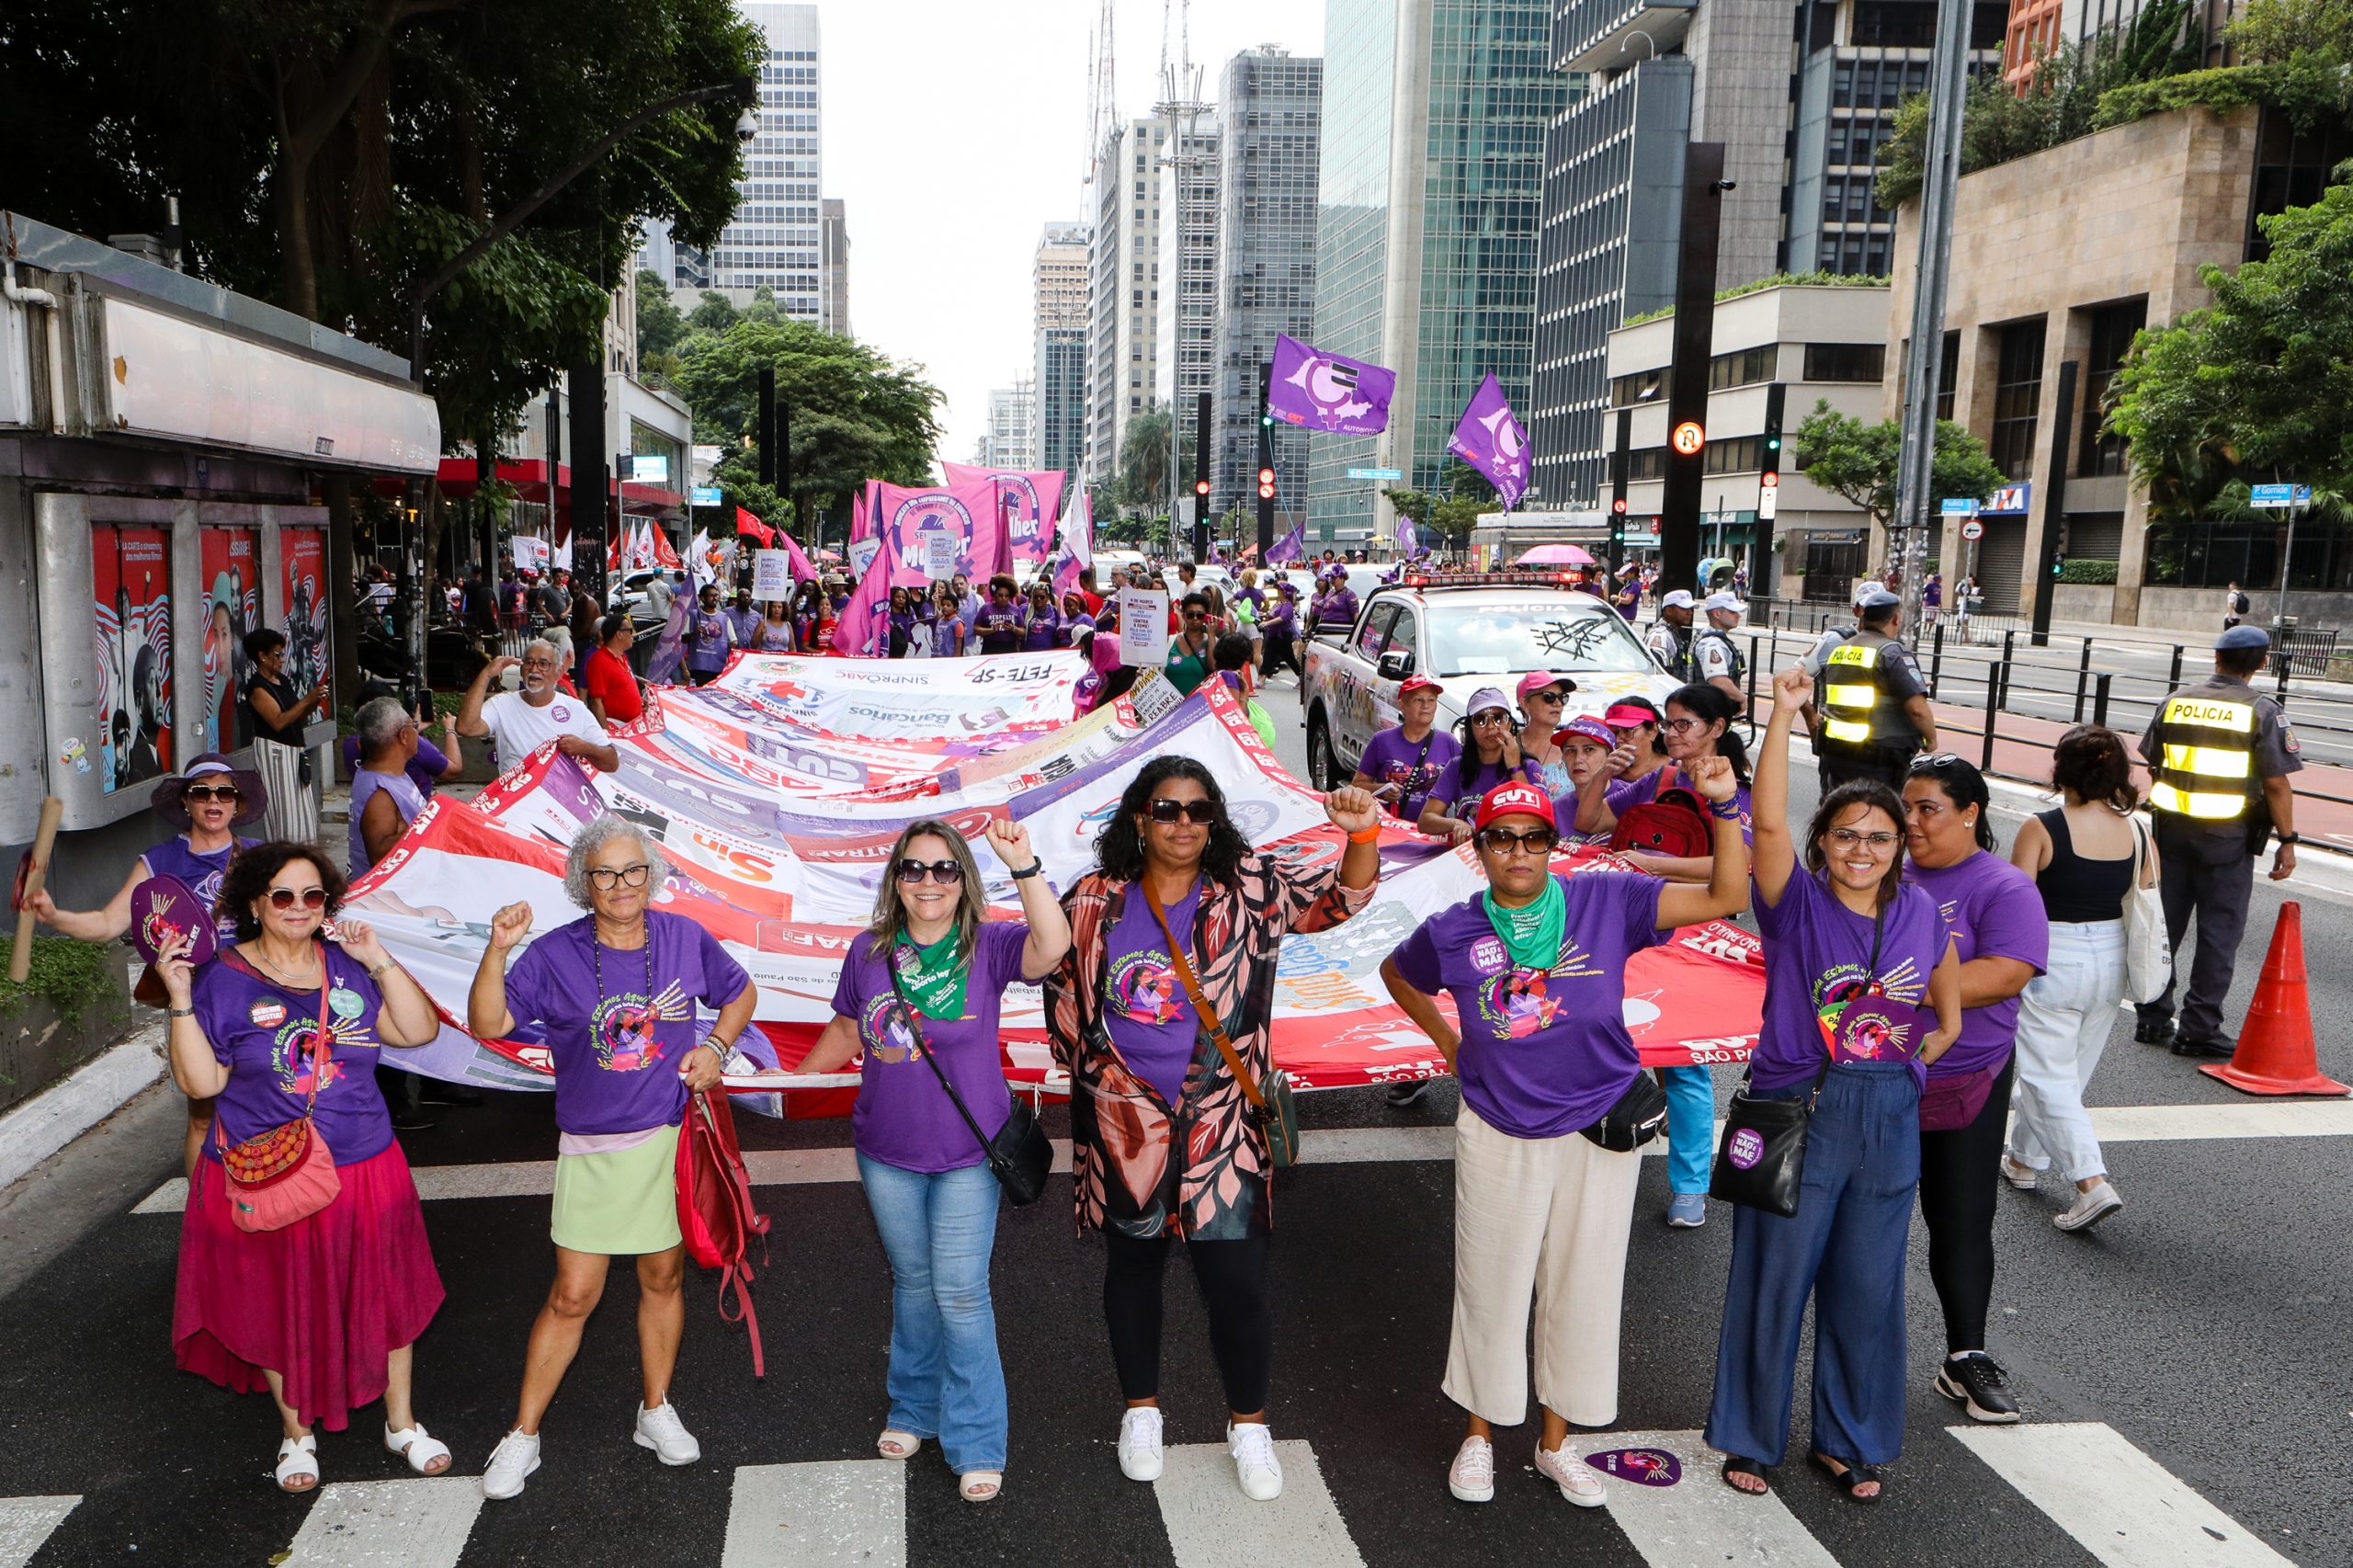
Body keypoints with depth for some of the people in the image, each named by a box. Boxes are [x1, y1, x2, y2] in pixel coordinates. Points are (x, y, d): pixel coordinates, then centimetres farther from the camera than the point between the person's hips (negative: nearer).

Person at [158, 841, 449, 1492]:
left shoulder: (347, 966, 2)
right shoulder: (224, 980, -6)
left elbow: (420, 1030, -3)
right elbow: (201, 1082, -11)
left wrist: (379, 961, -11)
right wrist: (181, 999, -20)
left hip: (366, 1172, 3)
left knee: (384, 1296, 11)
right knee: (282, 1308, 12)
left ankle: (402, 1422, 30)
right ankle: (297, 1432, 35)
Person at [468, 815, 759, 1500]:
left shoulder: (685, 938, -3)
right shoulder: (554, 955, -9)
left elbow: (740, 992, 13)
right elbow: (487, 1025, -15)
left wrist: (715, 1047, -3)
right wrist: (498, 950, -27)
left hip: (673, 1136, 2)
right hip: (593, 1148, -2)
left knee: (662, 1277, 14)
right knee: (572, 1295, 1)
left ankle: (656, 1413, 32)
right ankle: (523, 1435, 18)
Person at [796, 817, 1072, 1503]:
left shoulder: (987, 946, -12)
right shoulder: (869, 952, -2)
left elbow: (1052, 947, -33)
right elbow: (847, 1030, 14)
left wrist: (1023, 865, -43)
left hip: (968, 1153, -3)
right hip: (887, 1153, 3)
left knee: (961, 1292, -1)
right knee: (911, 1282, 19)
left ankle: (976, 1445, 13)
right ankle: (913, 1409, 38)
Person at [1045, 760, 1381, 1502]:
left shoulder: (1250, 887, -6)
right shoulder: (1095, 899, -1)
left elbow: (1343, 893, -15)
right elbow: (1062, 993, 9)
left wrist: (1362, 833, -33)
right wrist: (1101, 1070, 7)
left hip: (1219, 1121, -2)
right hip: (1121, 1123, 2)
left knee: (1237, 1278, -1)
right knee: (1131, 1266, 17)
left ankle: (1248, 1426, 23)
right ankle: (1141, 1411, 38)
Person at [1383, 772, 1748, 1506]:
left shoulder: (1605, 902, -11)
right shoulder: (1452, 932, -8)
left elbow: (1727, 896, -16)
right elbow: (1397, 973, 14)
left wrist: (1722, 805, -27)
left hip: (1598, 1129, 0)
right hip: (1497, 1134, 0)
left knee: (1582, 1288, 13)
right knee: (1490, 1286, 12)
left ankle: (1555, 1442, 33)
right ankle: (1479, 1435, 34)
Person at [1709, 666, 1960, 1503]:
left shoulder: (1921, 914, 2)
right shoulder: (1798, 903, -9)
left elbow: (1949, 1013, 18)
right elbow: (1768, 822, -26)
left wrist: (1905, 1064, 8)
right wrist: (1784, 717, -30)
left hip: (1888, 1121, 4)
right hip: (1797, 1113, -3)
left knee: (1867, 1287, 14)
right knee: (1774, 1278, 7)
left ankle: (1850, 1439, 33)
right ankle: (1750, 1436, 26)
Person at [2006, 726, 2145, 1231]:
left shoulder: (2040, 828, -16)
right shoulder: (2137, 833, -2)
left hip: (2051, 964, -6)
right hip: (2111, 962, 6)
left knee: (2048, 1078, 3)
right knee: (2071, 1072, 19)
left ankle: (2092, 1181, -9)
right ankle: (2025, 1159, 36)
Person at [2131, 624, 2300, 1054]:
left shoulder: (2175, 701, 4)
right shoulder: (2262, 711, -8)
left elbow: (2153, 767, 11)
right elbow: (2276, 784, -10)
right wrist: (2287, 841, -3)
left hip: (2172, 826, 4)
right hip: (2228, 836, -4)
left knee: (2164, 923, 12)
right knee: (2219, 933, 5)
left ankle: (2153, 1019, 19)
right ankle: (2199, 1030, 7)